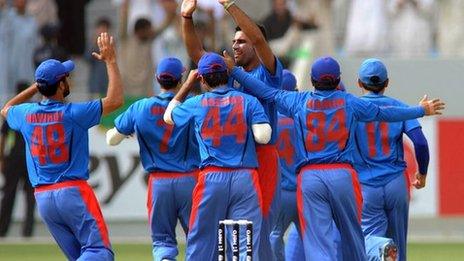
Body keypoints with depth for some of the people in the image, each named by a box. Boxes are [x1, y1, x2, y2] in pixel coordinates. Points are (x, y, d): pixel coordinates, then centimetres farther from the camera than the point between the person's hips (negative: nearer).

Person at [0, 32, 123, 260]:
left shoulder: (26, 114, 6)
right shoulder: (73, 113, -10)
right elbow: (115, 100, -8)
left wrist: (36, 86, 28)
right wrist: (110, 60, -2)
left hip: (42, 198, 6)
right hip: (73, 191, -6)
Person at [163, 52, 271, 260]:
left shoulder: (197, 104, 7)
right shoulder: (248, 101, 3)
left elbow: (169, 116, 26)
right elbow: (263, 136, -9)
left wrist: (188, 85, 33)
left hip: (211, 178, 1)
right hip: (245, 179, -1)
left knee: (202, 243, 8)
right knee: (246, 243, -5)